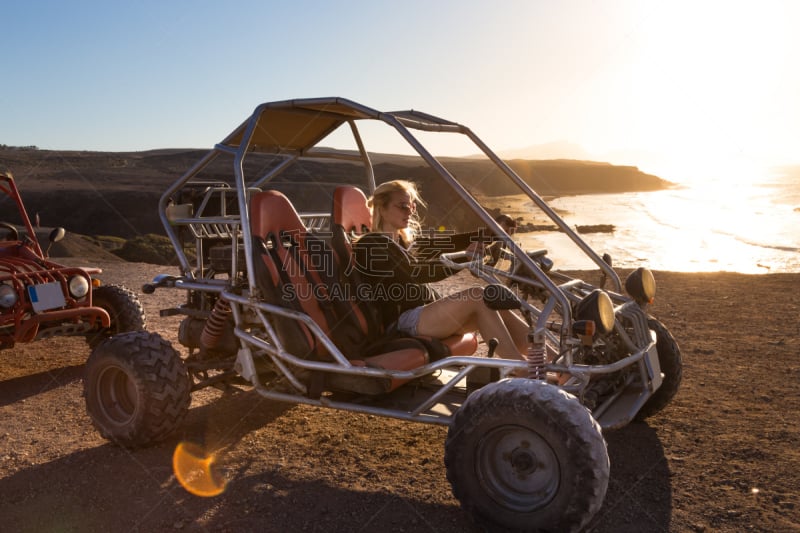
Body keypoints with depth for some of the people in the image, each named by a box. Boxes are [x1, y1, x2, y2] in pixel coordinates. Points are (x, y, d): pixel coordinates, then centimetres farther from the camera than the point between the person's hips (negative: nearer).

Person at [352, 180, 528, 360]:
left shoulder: (404, 242, 25)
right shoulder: (372, 244, -5)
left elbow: (445, 244, 14)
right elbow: (414, 273, -18)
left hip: (427, 315, 9)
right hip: (402, 323, -9)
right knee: (477, 296, -25)